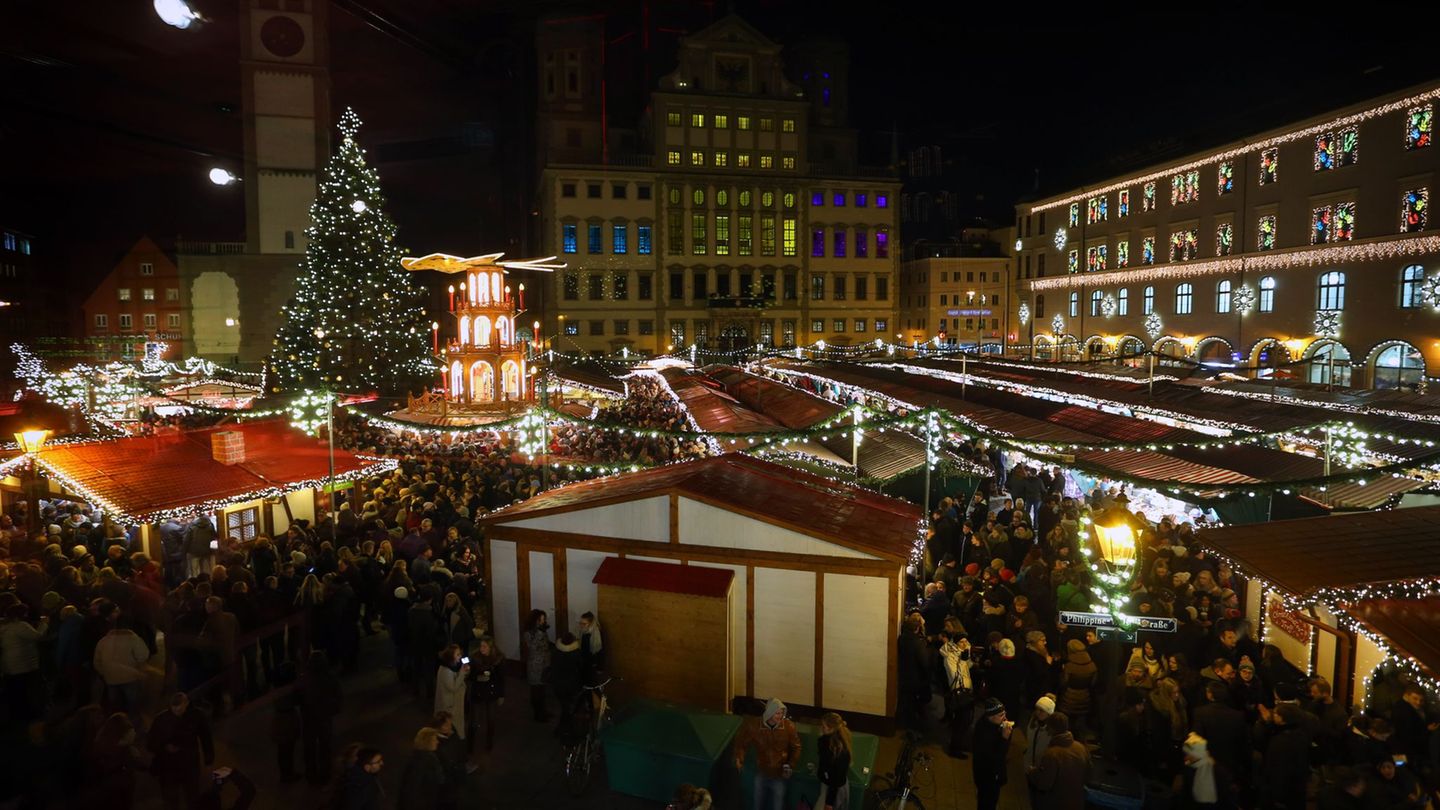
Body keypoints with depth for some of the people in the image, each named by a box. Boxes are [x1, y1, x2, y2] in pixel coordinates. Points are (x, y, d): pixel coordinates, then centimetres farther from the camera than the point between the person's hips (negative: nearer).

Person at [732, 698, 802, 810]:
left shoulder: (789, 726, -17)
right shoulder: (754, 726, -18)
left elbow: (796, 747, -2)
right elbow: (741, 742, -3)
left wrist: (790, 765, -12)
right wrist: (739, 758, -19)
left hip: (779, 774, -1)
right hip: (761, 773, 1)